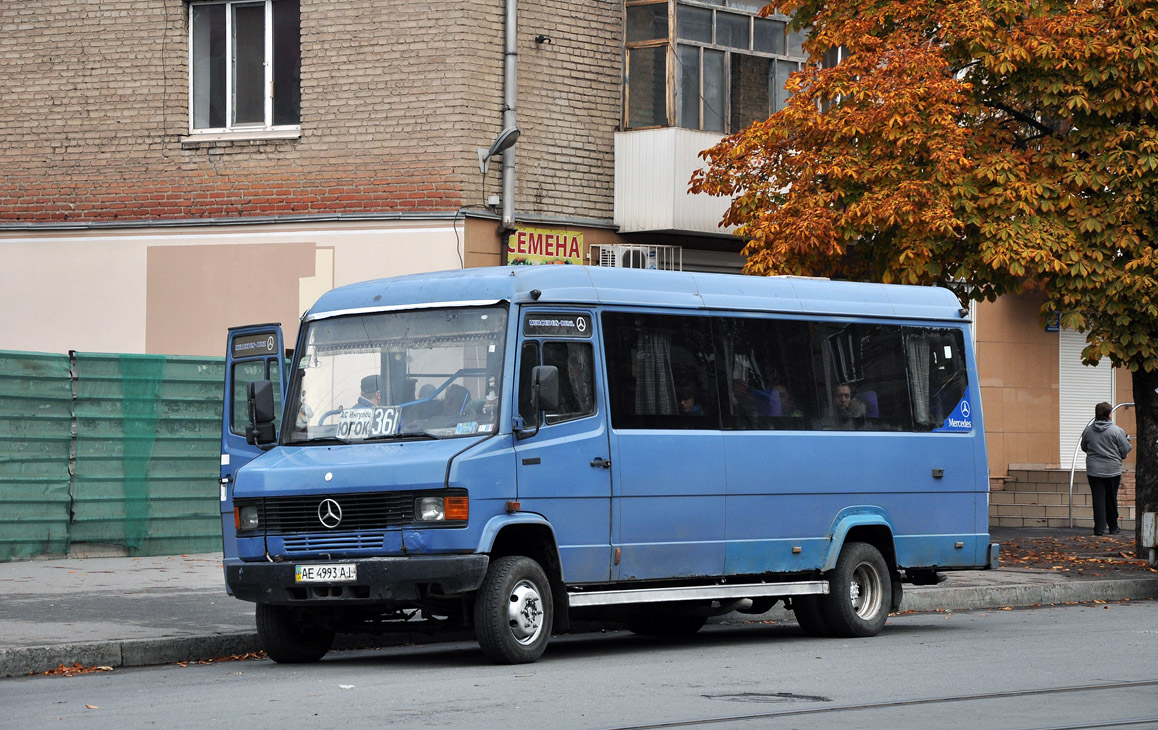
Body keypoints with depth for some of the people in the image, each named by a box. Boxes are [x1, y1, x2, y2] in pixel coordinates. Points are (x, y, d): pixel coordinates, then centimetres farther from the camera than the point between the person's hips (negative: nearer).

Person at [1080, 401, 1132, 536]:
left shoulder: (1088, 430, 1)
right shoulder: (1117, 431, -10)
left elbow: (1084, 448, 15)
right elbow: (1124, 451, -4)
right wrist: (1128, 443, 17)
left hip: (1093, 471, 1)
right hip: (1112, 471, -1)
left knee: (1098, 499, 2)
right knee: (1111, 499, 11)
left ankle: (1099, 527, -4)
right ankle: (1113, 527, 20)